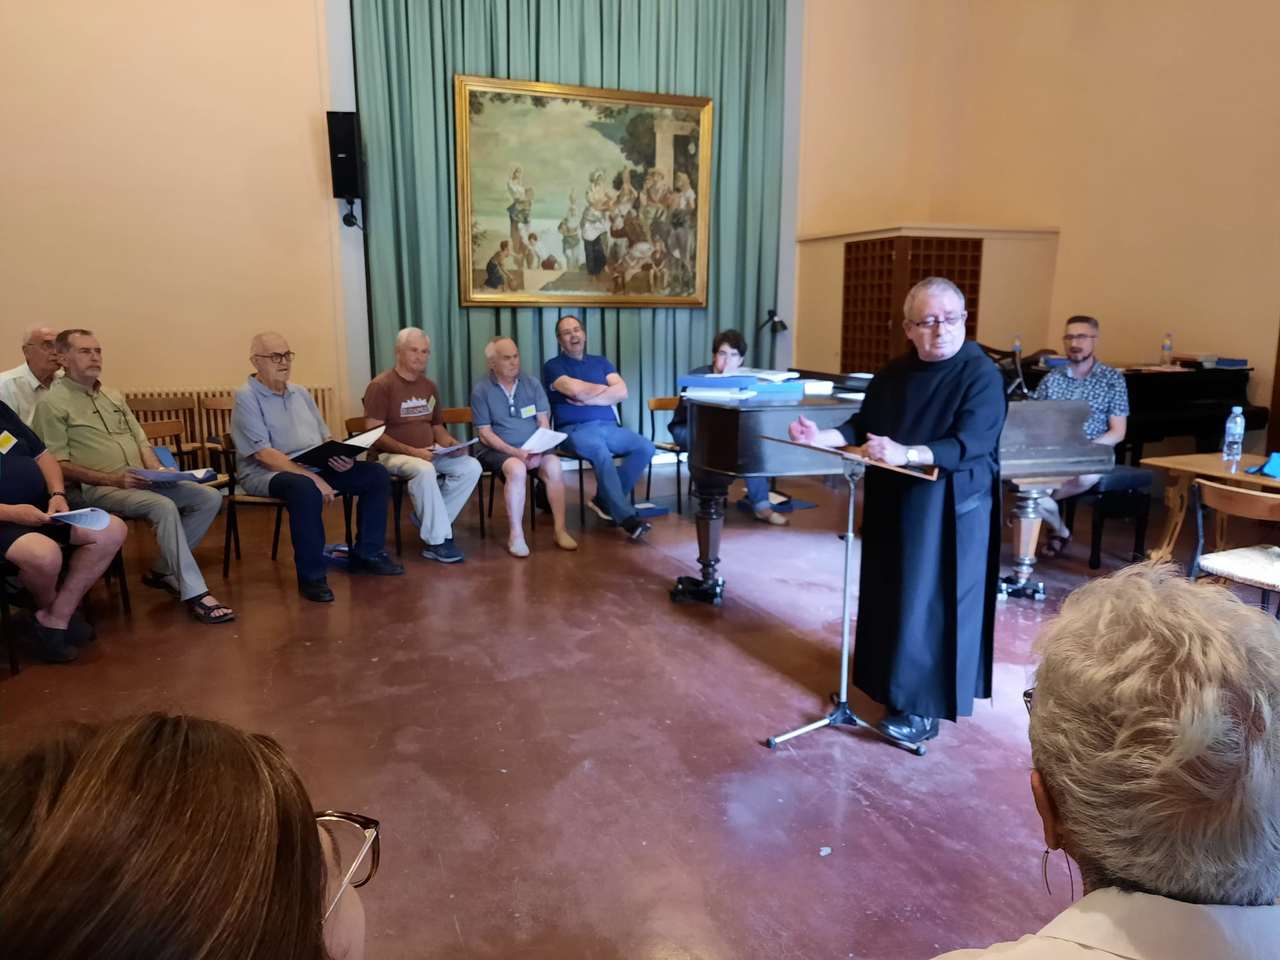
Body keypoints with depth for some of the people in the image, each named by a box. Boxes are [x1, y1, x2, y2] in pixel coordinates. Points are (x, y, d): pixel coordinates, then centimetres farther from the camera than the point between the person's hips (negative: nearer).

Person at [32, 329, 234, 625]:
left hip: (141, 481, 7)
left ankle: (163, 570, -2)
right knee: (164, 506, -34)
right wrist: (113, 479, -19)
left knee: (210, 498, -10)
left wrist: (156, 469, -2)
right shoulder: (52, 403, -2)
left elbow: (141, 441, 20)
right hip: (95, 489, -7)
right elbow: (58, 465, -9)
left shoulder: (114, 396, 21)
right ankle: (194, 593, -29)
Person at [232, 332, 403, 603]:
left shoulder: (300, 393, 16)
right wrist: (312, 478, -27)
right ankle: (311, 576, -28)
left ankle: (366, 554, 1)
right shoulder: (246, 397, -8)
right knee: (304, 489, -41)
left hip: (313, 467, 8)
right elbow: (264, 453, -19)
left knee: (376, 474, -7)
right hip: (265, 472, -7)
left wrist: (341, 457, -8)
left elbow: (325, 438, 17)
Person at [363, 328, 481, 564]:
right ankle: (436, 541, -25)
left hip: (429, 453, 7)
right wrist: (412, 451, -25)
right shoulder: (381, 386, -10)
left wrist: (451, 443, -4)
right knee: (424, 471, -38)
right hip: (392, 455, -7)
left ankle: (430, 521, -7)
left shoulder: (429, 386, 13)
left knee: (472, 467, -16)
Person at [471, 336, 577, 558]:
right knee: (517, 469, -36)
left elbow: (544, 422, 5)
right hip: (498, 450, -3)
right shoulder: (481, 390, -2)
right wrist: (514, 451, -19)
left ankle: (560, 530, -21)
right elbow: (484, 433, -6)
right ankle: (516, 535, -26)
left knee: (553, 465, -28)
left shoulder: (532, 384, 7)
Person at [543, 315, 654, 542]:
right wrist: (606, 389, 4)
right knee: (601, 452, -37)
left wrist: (587, 399, -7)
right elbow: (575, 389, -13)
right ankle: (626, 517, -38)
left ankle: (605, 500, -11)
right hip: (575, 429, -5)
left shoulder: (601, 362, 21)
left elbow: (622, 392, 4)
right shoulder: (553, 366, 7)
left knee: (645, 447, -22)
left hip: (609, 426, 5)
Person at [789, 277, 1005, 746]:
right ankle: (897, 683, 27)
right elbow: (864, 425, 10)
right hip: (894, 500, 7)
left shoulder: (981, 374, -13)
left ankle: (925, 707, 5)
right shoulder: (896, 372, 8)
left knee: (932, 601, -4)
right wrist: (824, 437, -9)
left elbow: (970, 444, -24)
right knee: (895, 595, 12)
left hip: (949, 507, -6)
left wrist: (906, 454, -38)